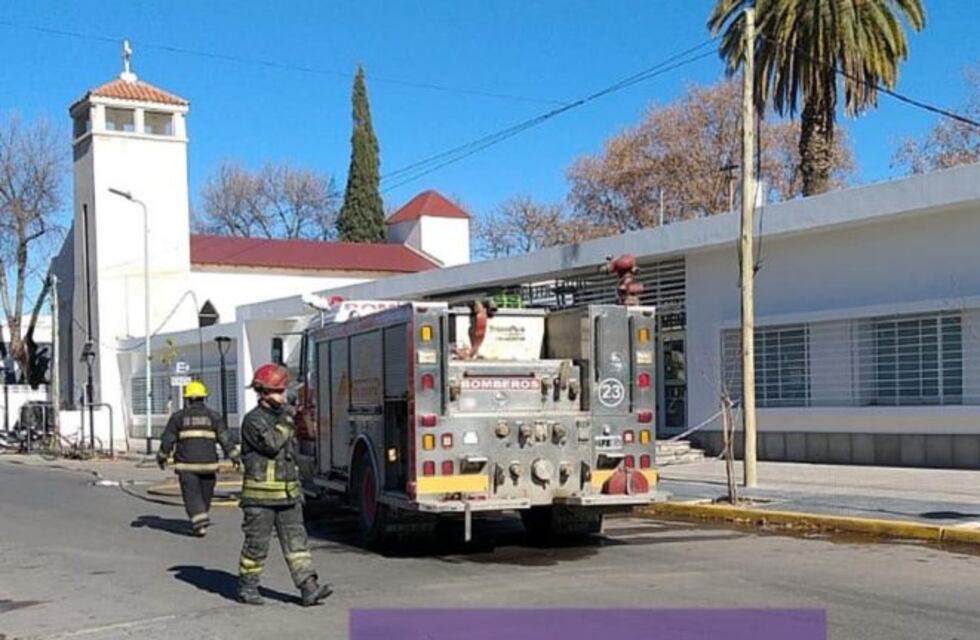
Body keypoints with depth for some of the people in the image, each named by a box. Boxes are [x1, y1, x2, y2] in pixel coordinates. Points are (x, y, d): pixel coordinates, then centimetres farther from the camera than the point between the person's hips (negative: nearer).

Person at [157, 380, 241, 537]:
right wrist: (235, 456, 4)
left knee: (192, 496, 0)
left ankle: (200, 525, -13)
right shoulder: (213, 416, 4)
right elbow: (225, 439, -2)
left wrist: (161, 457, 18)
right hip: (208, 463, 2)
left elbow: (167, 440, 4)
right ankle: (203, 519, 28)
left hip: (186, 465, -1)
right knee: (206, 494, 17)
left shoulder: (178, 417, 2)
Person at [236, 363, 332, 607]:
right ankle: (247, 587, 19)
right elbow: (271, 444, -26)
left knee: (296, 541, 0)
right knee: (256, 544, 4)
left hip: (288, 495, 7)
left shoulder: (283, 417, 15)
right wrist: (286, 422, -13)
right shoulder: (253, 420, -9)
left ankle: (309, 588, -4)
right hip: (260, 495, -7)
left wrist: (298, 487, 19)